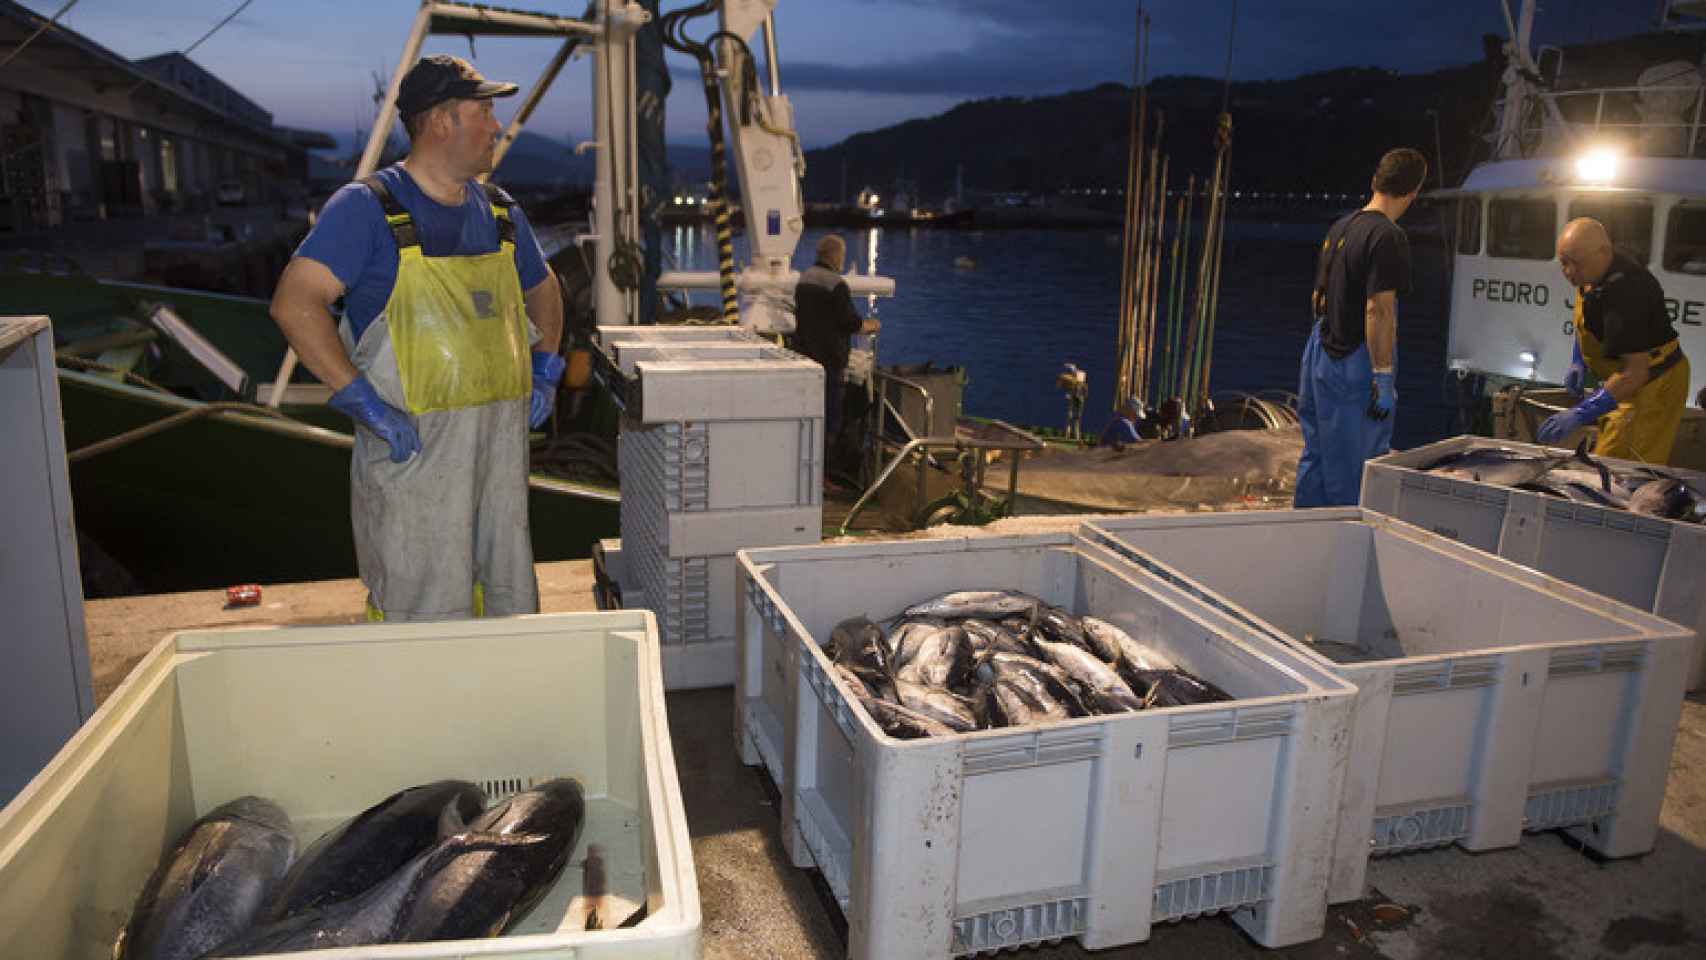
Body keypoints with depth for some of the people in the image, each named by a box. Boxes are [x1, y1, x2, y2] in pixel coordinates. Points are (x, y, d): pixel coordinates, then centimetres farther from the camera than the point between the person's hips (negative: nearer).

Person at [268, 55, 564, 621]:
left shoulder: (500, 213, 12)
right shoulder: (368, 207, -8)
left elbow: (543, 289, 28)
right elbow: (295, 302, -17)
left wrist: (545, 371, 15)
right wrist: (361, 401, -22)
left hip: (504, 440, 6)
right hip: (414, 442, -6)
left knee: (512, 603, 15)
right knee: (427, 617, -1)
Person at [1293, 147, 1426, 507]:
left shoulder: (1339, 227, 11)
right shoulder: (1388, 237, -15)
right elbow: (1378, 311, -21)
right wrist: (1384, 379, -19)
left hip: (1320, 353, 9)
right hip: (1353, 366, -9)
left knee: (1315, 456, 16)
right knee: (1351, 470, 0)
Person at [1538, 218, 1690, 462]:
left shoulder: (1625, 291, -30)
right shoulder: (1592, 276, 0)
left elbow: (1635, 373, -31)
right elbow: (1586, 323, 22)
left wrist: (1580, 415, -33)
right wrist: (1578, 362, 8)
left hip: (1652, 386, -10)